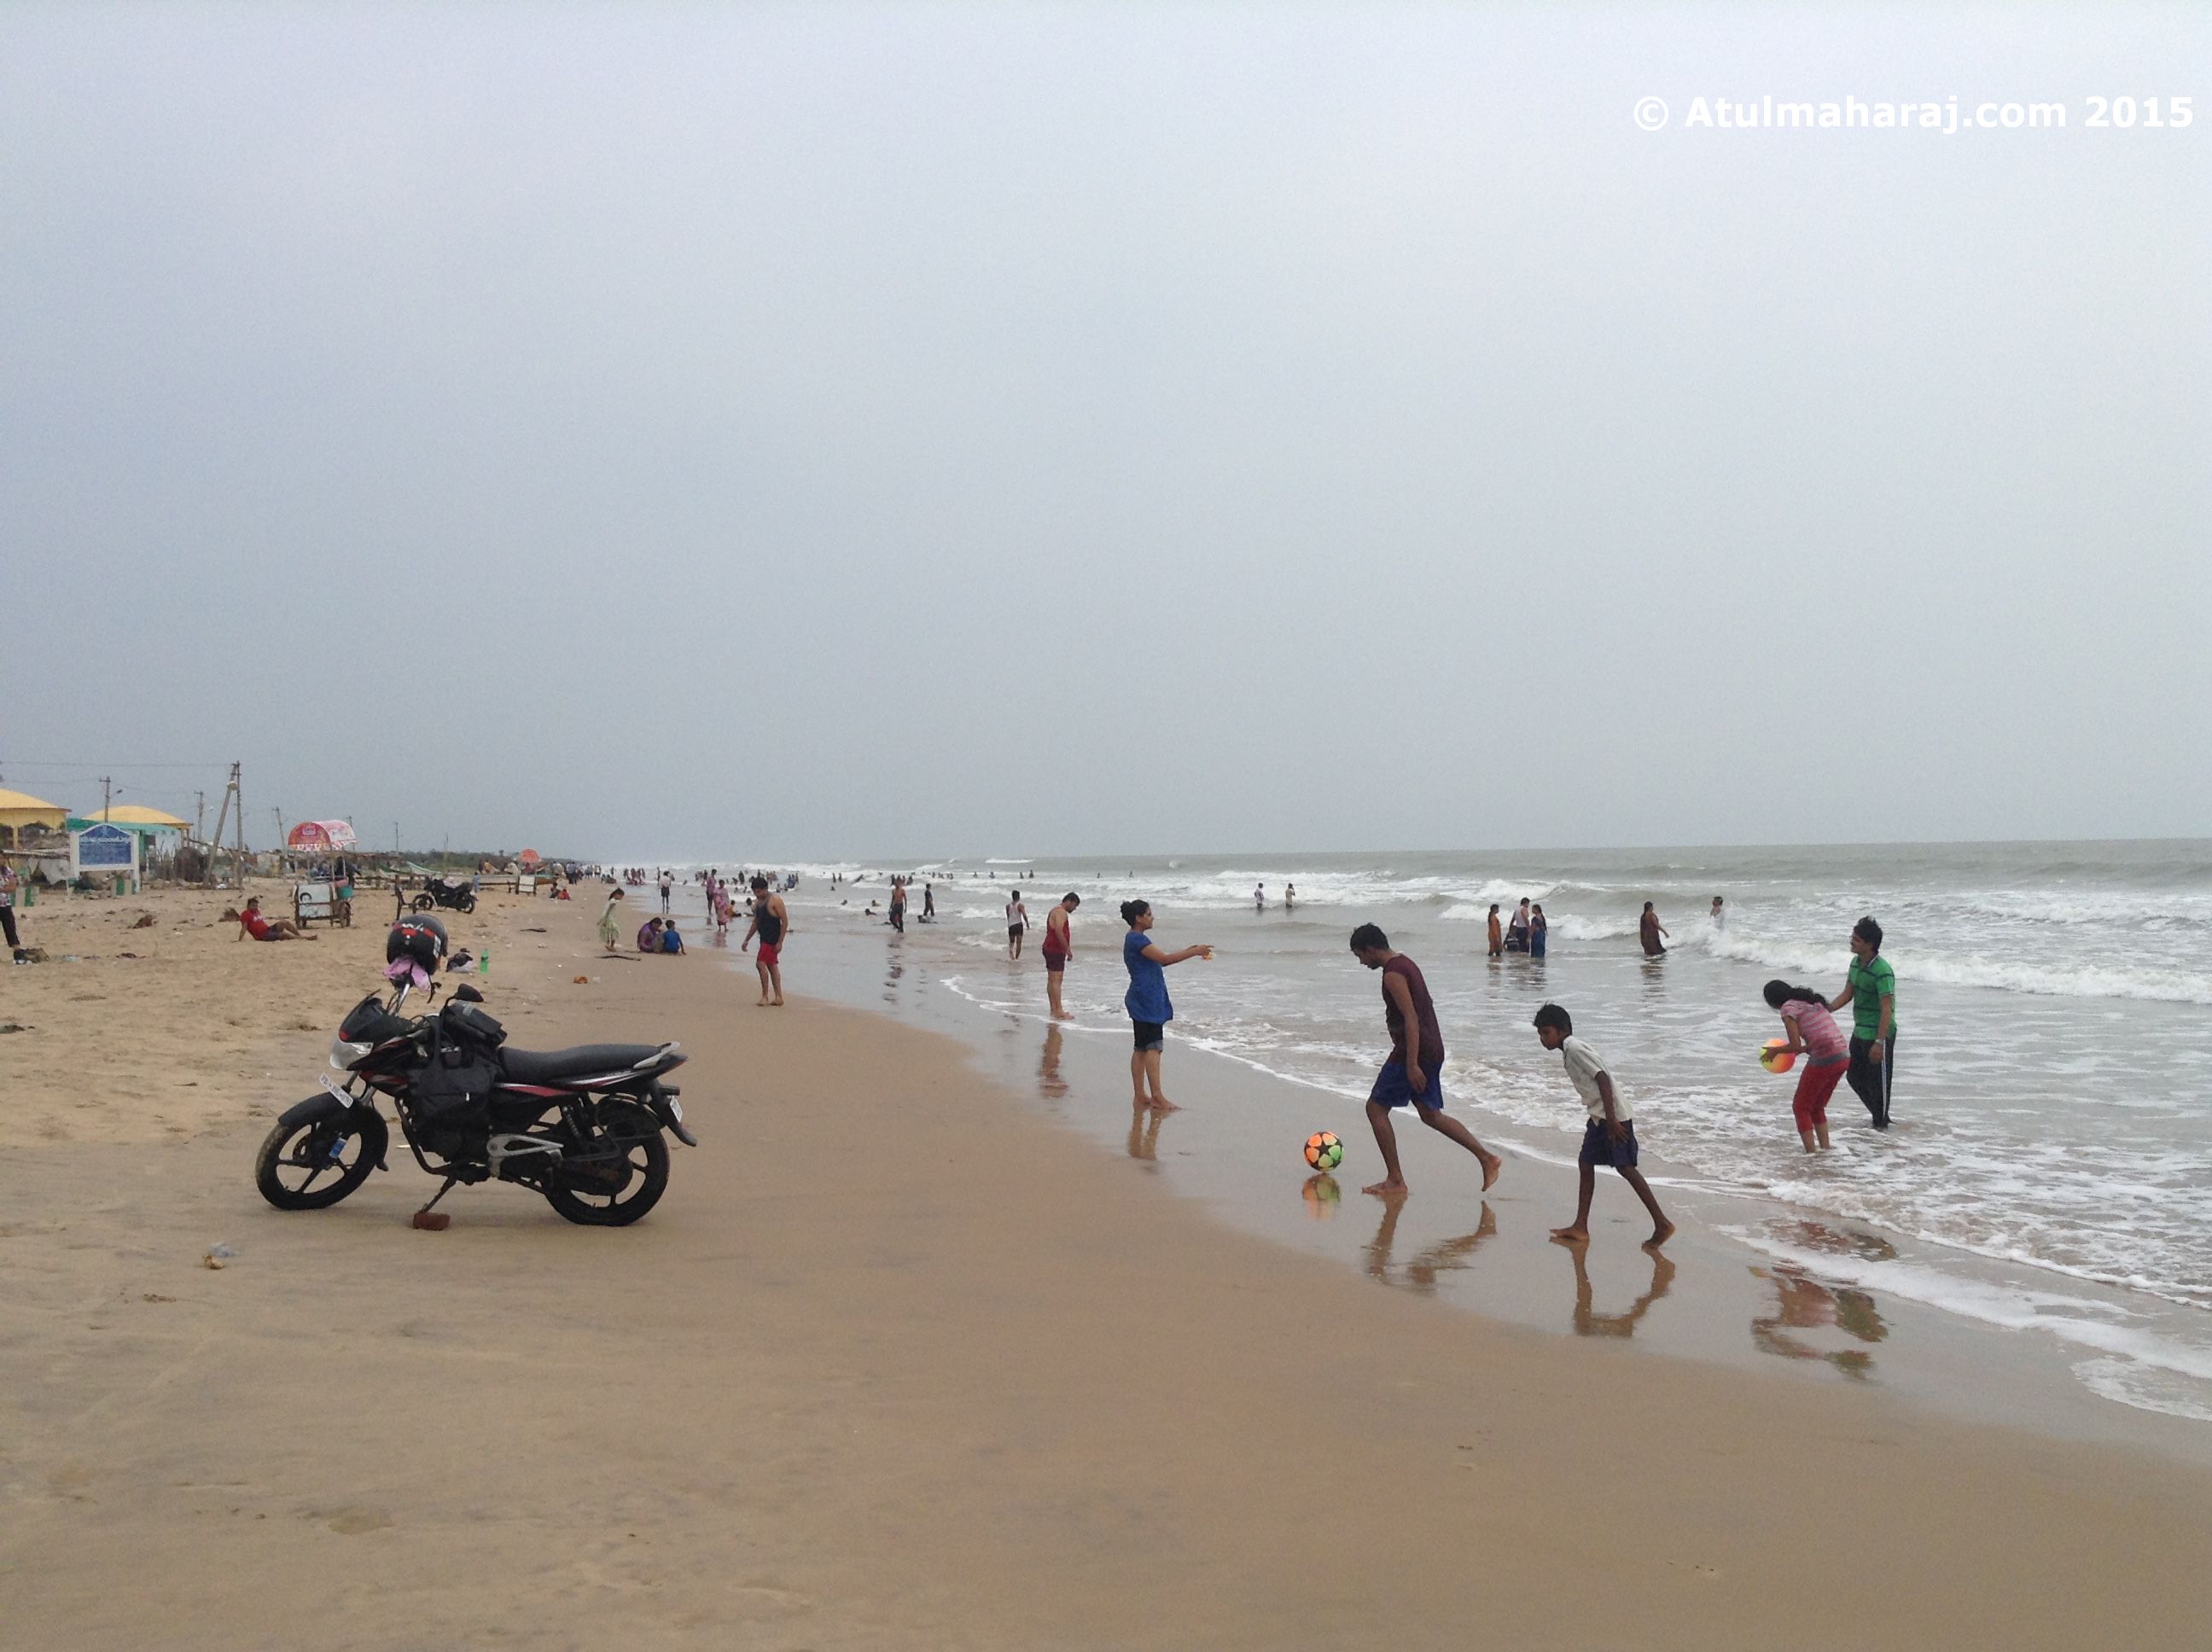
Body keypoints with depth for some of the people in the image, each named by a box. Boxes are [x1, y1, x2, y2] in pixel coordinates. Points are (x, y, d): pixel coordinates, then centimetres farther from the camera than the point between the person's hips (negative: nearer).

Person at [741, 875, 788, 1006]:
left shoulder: (775, 900, -12)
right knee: (772, 966, 10)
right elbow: (756, 923, 23)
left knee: (762, 963, -13)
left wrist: (780, 942, -19)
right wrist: (746, 940, 20)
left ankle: (765, 996, -8)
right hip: (764, 939, 9)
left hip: (773, 939, -9)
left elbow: (785, 921, -15)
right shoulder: (757, 902, 13)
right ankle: (779, 997, 14)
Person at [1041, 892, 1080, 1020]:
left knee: (1052, 980, 10)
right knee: (1056, 981, -10)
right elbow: (1059, 931, -24)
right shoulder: (1061, 912, -14)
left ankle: (1054, 1010, 14)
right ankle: (1059, 1012, -11)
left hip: (1050, 948, 11)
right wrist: (1068, 949, -20)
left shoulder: (1055, 911, 20)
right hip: (1056, 951, -11)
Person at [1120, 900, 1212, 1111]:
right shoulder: (1137, 939, -15)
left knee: (1141, 1048, 10)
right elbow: (1164, 959, -22)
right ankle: (1157, 1097, -13)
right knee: (1153, 1047, -11)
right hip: (1146, 999, -11)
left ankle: (1140, 1096, 12)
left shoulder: (1135, 939, 17)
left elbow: (1158, 961, 20)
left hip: (1144, 1000, 11)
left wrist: (1188, 951, 13)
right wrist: (1195, 952, -16)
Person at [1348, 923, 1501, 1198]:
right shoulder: (1405, 964, 15)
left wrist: (1411, 1065, -25)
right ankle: (1487, 1158, 13)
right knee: (1430, 1115, 16)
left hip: (1414, 1051, -10)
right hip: (1432, 1049, 10)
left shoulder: (1393, 974, -16)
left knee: (1376, 1108, 0)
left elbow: (1411, 1019, -23)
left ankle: (1395, 1180, 3)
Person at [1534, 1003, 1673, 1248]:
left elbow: (1602, 1078, -21)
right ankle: (1580, 1228, 11)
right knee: (1586, 1164, 9)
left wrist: (1611, 1119, -24)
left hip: (1613, 1116, -10)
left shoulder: (1575, 1049, -14)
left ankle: (1662, 1223, -3)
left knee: (1625, 1167, -8)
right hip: (1598, 1117, 10)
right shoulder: (1569, 1051, 15)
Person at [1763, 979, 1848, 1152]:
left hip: (1824, 1059, -8)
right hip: (1843, 1056, 8)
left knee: (1800, 1107, 7)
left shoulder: (1789, 1008, -5)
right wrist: (1802, 1050, 26)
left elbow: (1795, 1045, -9)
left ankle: (1811, 1153, 1)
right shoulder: (1813, 1002, 20)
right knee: (1817, 1107, 23)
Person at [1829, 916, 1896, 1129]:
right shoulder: (1856, 963, 4)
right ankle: (1879, 1116, 34)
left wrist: (1879, 1042, -28)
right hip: (1860, 1032, 9)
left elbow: (1887, 1009, -25)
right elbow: (1847, 994, 13)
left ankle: (1881, 1124, 19)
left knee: (1878, 1081, 3)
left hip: (1878, 1034, -9)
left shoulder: (1882, 971, -23)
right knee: (1855, 1076, 18)